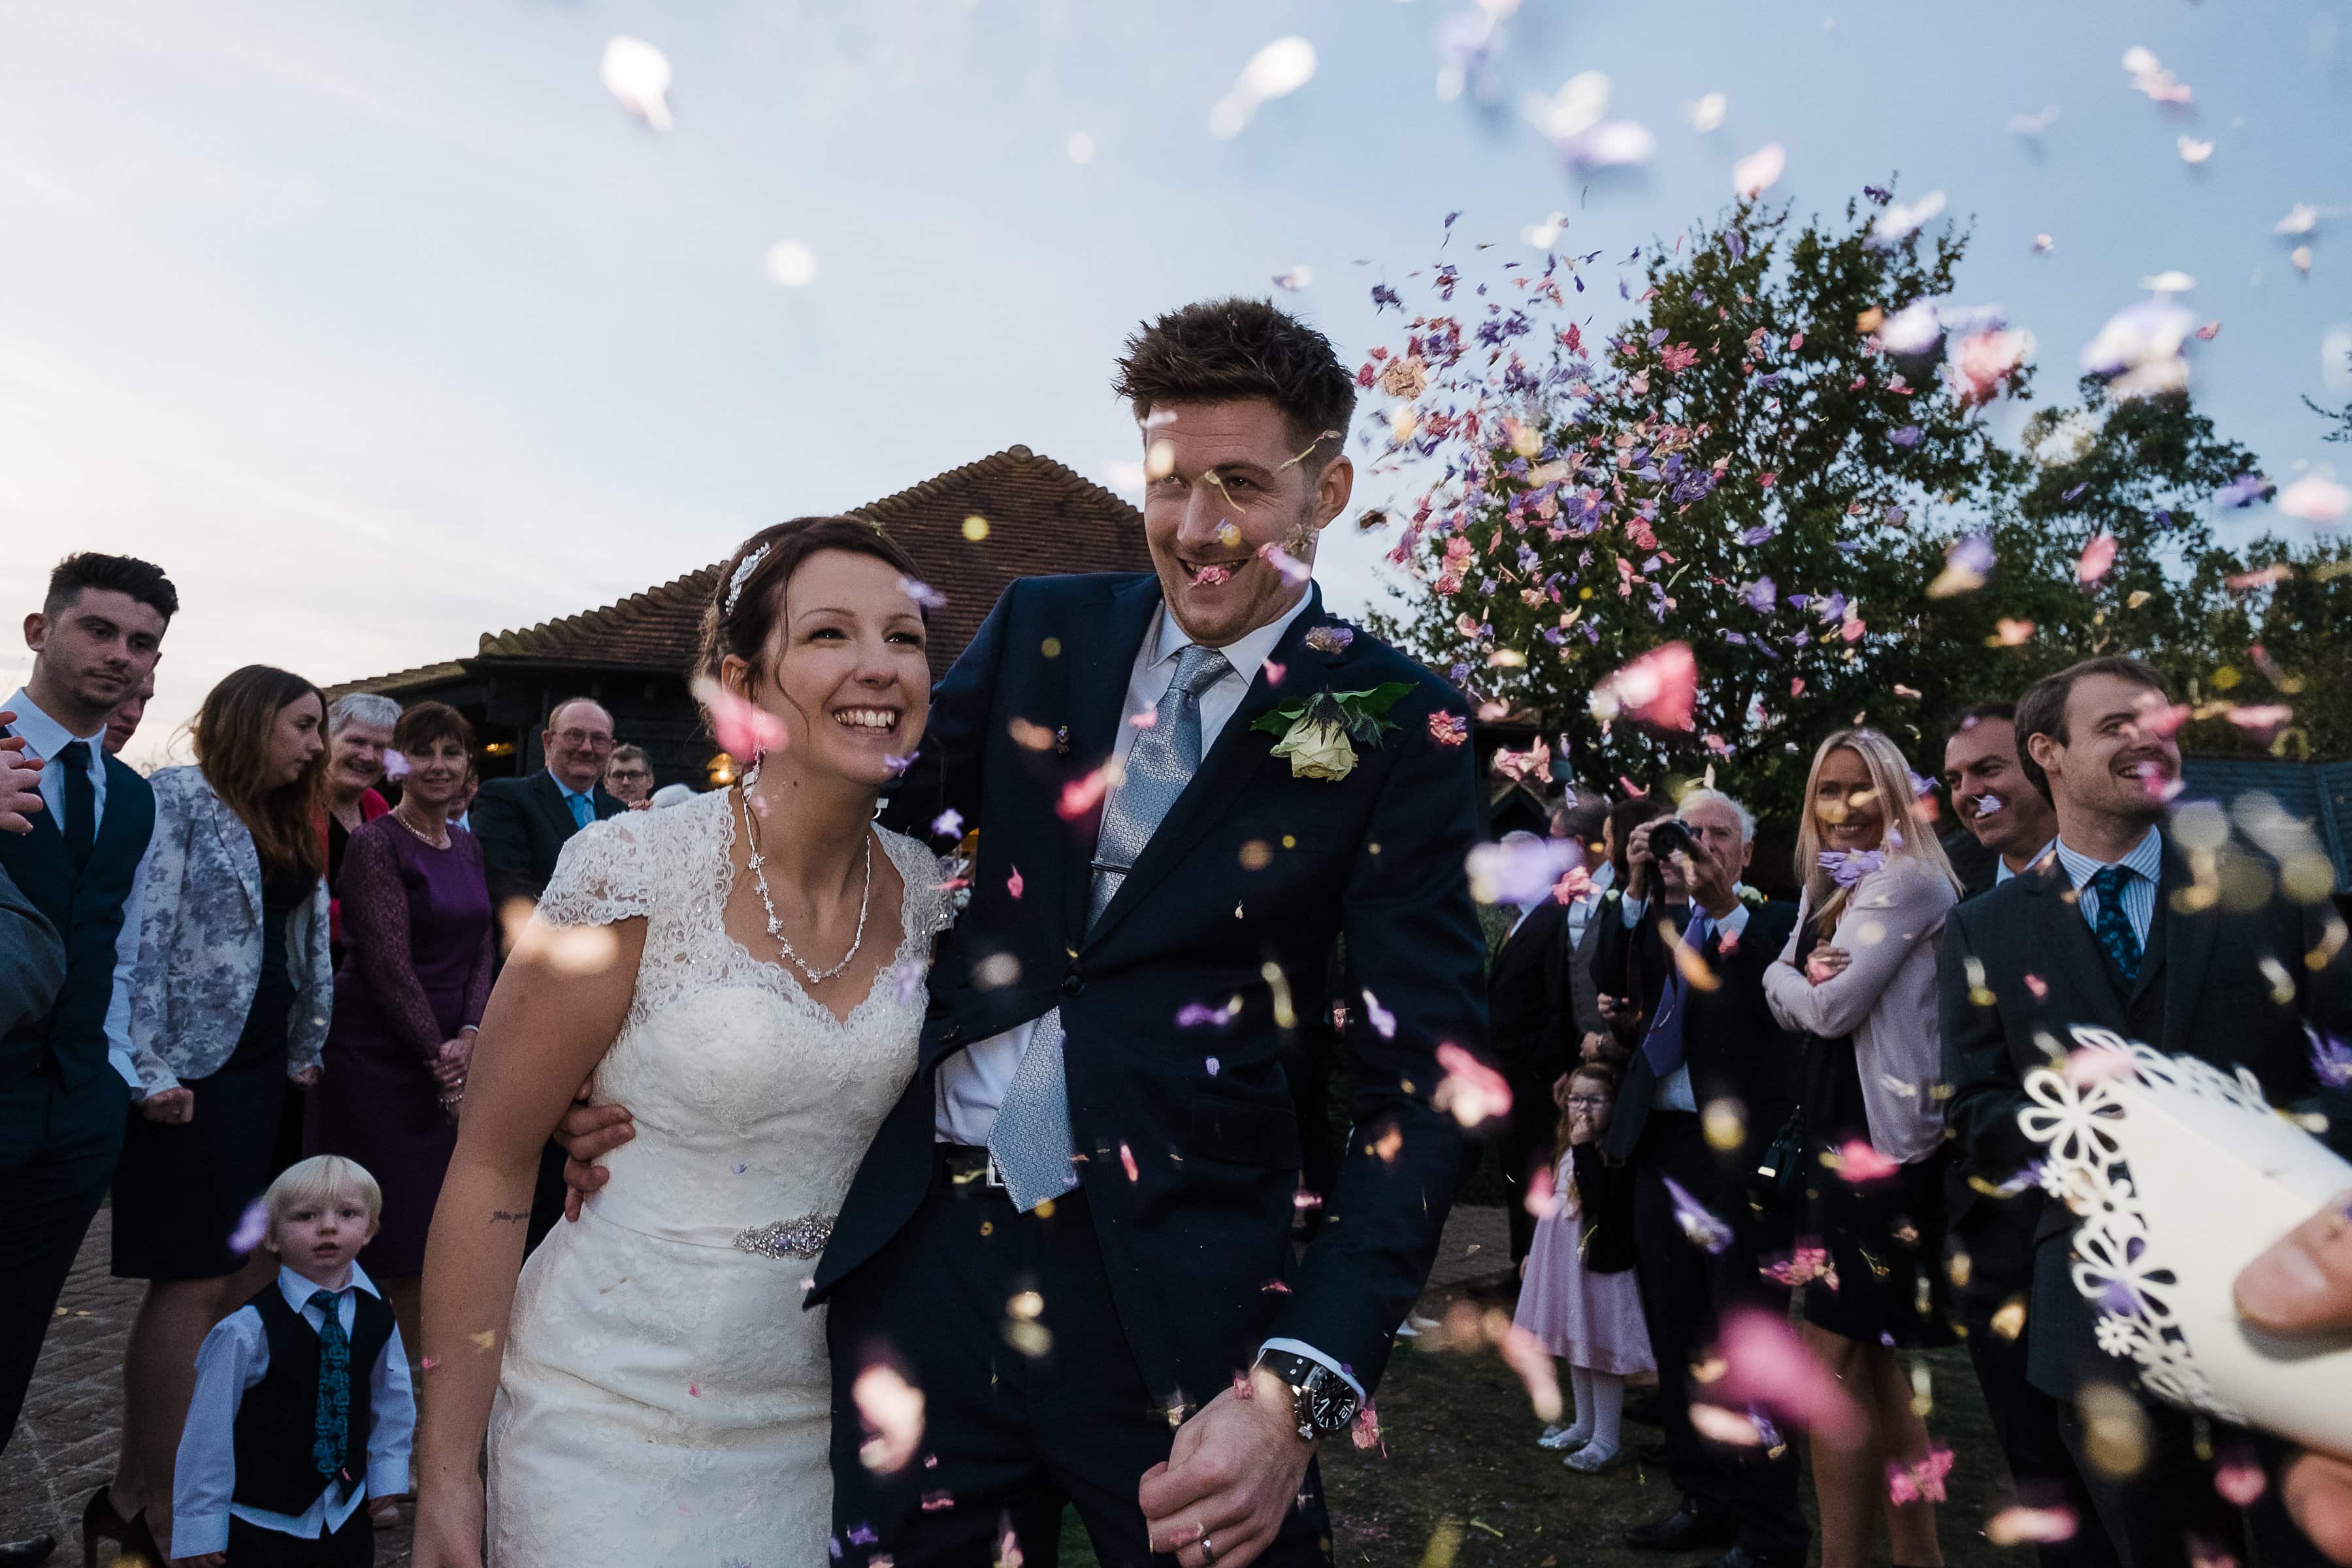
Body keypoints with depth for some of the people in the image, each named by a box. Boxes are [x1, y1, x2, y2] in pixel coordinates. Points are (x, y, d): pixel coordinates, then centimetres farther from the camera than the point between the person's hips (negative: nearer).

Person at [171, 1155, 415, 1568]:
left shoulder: (376, 1316, -7)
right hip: (261, 1524, -4)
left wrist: (386, 1481, 6)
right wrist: (201, 1527, -8)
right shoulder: (247, 1331, -21)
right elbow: (210, 1426, -14)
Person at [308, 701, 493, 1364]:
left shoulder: (467, 846, 11)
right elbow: (389, 963, -15)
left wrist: (469, 1035, -6)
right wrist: (437, 1050, -13)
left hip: (448, 1056, 7)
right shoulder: (377, 843, -10)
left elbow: (482, 949, 9)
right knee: (375, 1232, 1)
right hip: (378, 1054, -6)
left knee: (427, 1231, 11)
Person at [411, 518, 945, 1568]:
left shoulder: (927, 893, -4)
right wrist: (444, 1475, -8)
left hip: (822, 1422, 5)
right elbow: (489, 1167, -11)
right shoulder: (633, 874, -18)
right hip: (613, 1428, -4)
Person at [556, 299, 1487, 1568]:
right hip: (923, 1259, 3)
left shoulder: (1399, 725, -5)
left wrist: (1302, 1390, -20)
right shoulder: (1043, 628, 5)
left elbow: (1419, 1080, -10)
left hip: (1176, 1300, -3)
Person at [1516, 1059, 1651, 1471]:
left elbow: (1597, 1202, -31)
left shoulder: (1619, 1155, -17)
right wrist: (1534, 1253, 23)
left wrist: (1584, 1148, -29)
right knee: (1574, 1346, 19)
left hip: (1598, 1264, -9)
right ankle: (1584, 1425, 33)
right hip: (1564, 1263, 9)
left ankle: (1606, 1438, 13)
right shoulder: (1568, 1150, 8)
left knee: (1598, 1349, 0)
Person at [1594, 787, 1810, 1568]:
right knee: (1677, 1336, 13)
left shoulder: (1774, 921, 1)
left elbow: (1775, 995, -16)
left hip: (1742, 1150, -5)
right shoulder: (1654, 922, 14)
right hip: (1663, 1147, 5)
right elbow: (1611, 983, -2)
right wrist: (1639, 887, -8)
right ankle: (1705, 1501, 27)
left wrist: (1717, 900, -20)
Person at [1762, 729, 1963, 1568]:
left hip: (1880, 1135, -10)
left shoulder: (1907, 879, -13)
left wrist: (1800, 981, 1)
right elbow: (1787, 1000, 8)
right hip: (1838, 1127, 10)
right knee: (1872, 1360, 15)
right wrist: (1805, 971, -13)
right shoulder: (1828, 888, 15)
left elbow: (1834, 1006, -19)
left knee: (1833, 1357, -5)